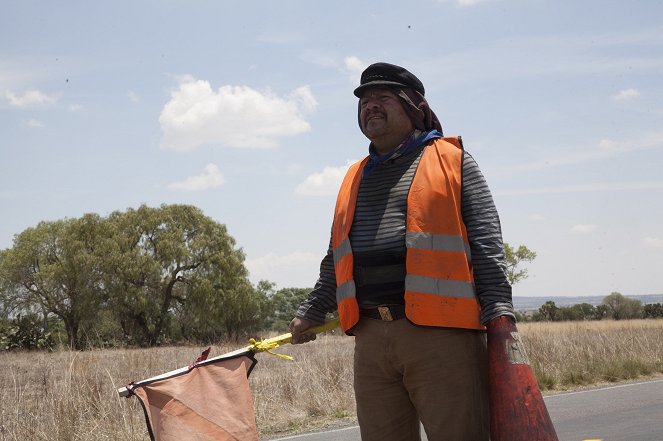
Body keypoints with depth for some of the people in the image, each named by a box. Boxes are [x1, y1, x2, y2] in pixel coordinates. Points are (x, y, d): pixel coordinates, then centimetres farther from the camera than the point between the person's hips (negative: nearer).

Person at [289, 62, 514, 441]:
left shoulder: (452, 160, 8)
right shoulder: (355, 179, 24)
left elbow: (486, 242, -1)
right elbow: (337, 260, 33)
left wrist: (499, 311, -12)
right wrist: (311, 312, 30)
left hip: (442, 334, -5)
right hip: (371, 342, 5)